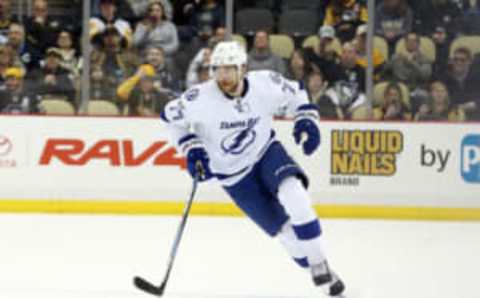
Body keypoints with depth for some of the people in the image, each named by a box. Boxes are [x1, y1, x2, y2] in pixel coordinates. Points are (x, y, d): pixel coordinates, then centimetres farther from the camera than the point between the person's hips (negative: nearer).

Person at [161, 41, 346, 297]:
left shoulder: (265, 83, -18)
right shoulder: (200, 98, -24)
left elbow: (295, 93, 2)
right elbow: (171, 116, -6)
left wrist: (307, 120, -12)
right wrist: (191, 149, -12)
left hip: (266, 152, 1)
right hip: (233, 174, -1)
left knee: (294, 196, -28)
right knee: (283, 228, -7)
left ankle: (320, 266, -15)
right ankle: (315, 271, 13)